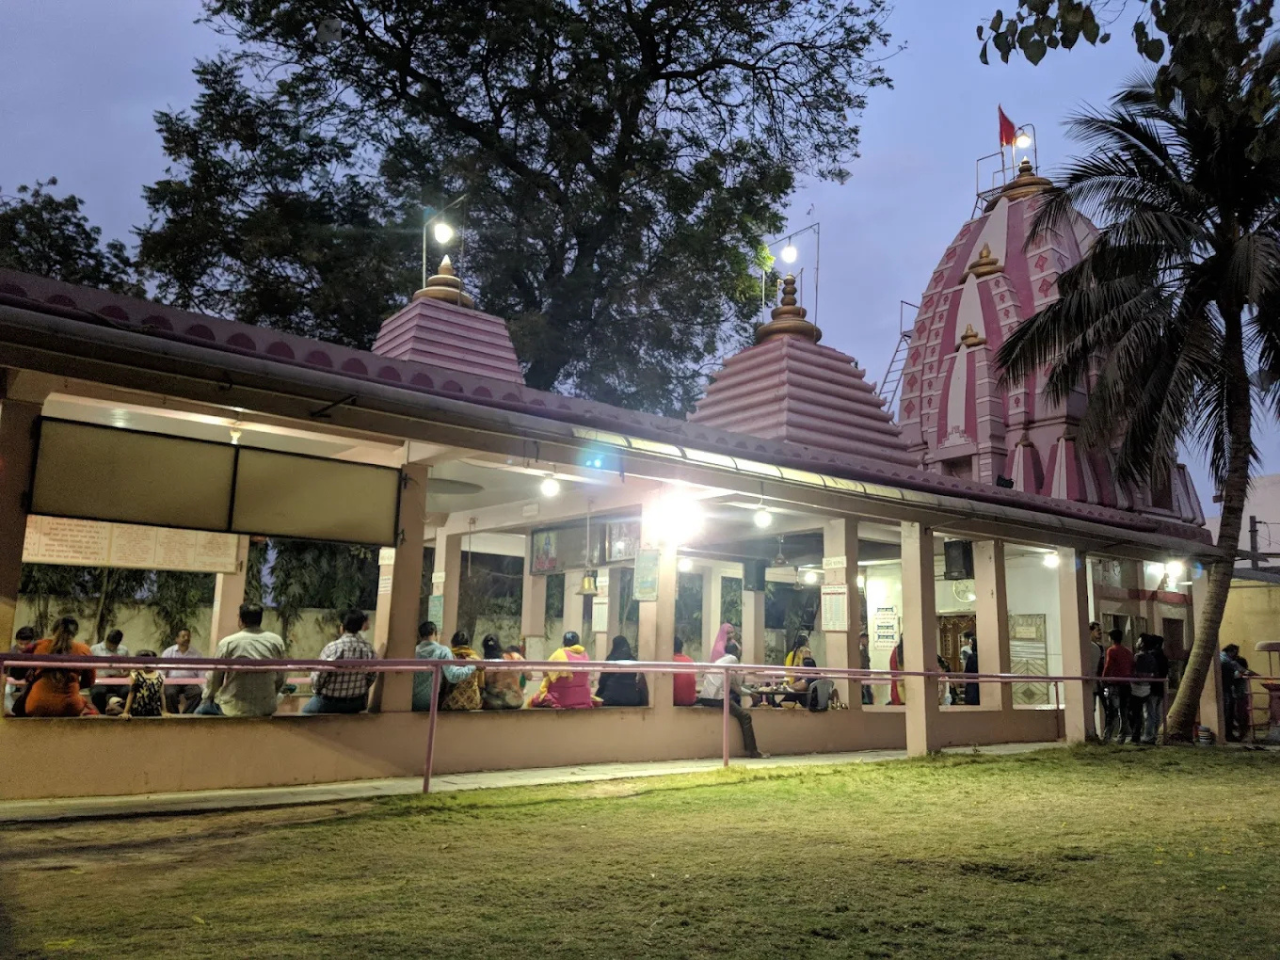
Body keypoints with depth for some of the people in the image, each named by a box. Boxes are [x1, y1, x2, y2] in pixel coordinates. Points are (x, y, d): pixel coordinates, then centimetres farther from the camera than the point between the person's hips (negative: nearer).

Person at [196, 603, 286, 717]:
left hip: (235, 708, -1)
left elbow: (214, 678, 1)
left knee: (201, 710, 23)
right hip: (266, 709, 2)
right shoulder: (277, 641, -1)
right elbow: (280, 679, 6)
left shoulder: (227, 643, -8)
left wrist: (206, 699, 20)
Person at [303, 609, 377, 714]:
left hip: (329, 701, -3)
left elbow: (319, 675, -17)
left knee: (306, 712, 24)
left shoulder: (333, 647, -23)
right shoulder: (368, 648, -11)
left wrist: (315, 690, 5)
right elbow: (372, 676, -1)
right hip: (356, 702, 3)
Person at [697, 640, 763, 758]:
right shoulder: (733, 659, 6)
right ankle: (752, 750, -5)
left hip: (704, 697, 8)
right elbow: (737, 683, 9)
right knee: (745, 716, -1)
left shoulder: (719, 661, 28)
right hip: (717, 697, -8)